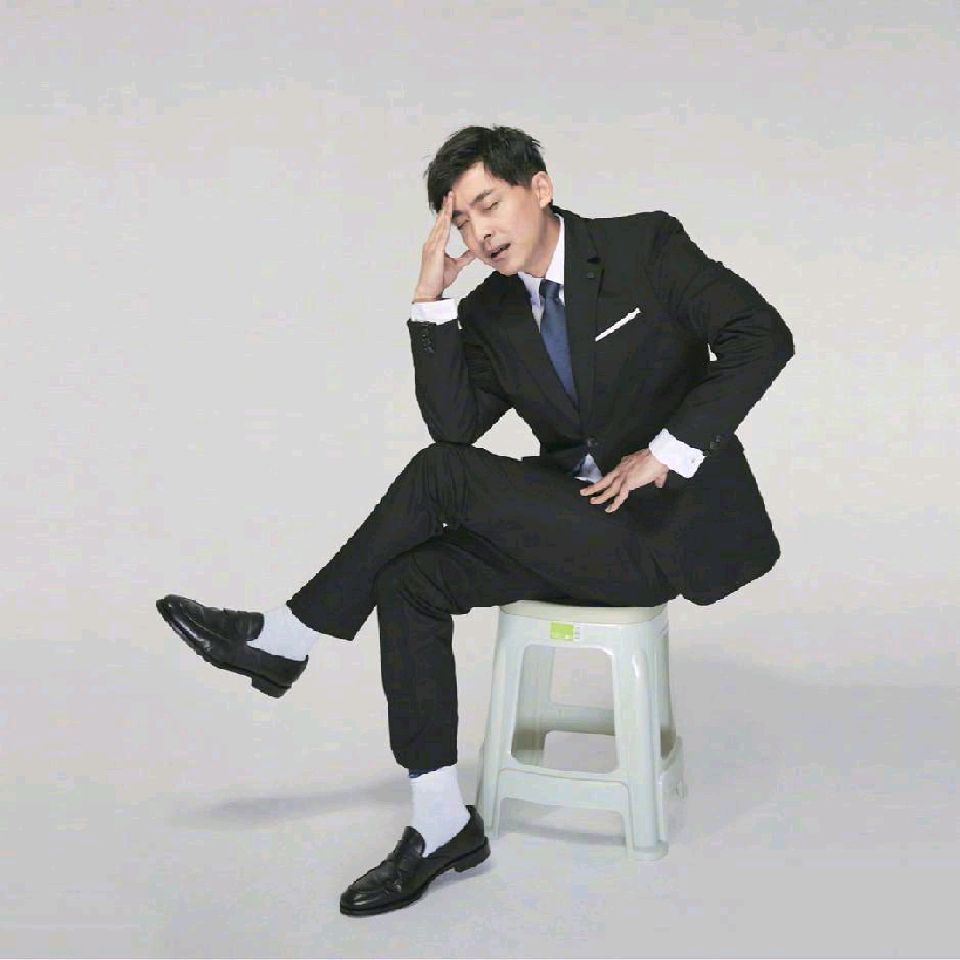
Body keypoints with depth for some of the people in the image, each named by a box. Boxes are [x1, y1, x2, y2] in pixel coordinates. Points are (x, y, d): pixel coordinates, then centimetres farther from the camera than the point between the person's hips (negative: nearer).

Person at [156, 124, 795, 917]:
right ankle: (442, 823, -7)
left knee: (442, 473, -20)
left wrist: (665, 453, -19)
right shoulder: (489, 311, 8)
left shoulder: (647, 245, -6)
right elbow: (454, 423, -4)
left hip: (667, 527, -6)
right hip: (577, 524, 6)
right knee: (408, 580, -14)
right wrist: (431, 300, -11)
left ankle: (289, 637, -4)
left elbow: (762, 337, -14)